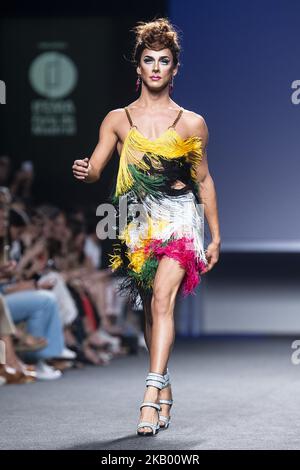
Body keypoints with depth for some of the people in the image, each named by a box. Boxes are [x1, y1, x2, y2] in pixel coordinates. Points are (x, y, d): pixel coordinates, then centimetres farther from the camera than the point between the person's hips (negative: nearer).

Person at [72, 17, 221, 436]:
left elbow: (204, 180, 12)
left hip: (180, 219, -3)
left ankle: (150, 397, -28)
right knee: (151, 310, 9)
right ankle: (165, 391, 24)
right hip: (138, 223, 3)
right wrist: (83, 171, -24)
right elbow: (95, 169, 1)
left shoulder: (192, 124, 5)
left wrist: (216, 236, 12)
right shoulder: (118, 120, 7)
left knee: (162, 299, -21)